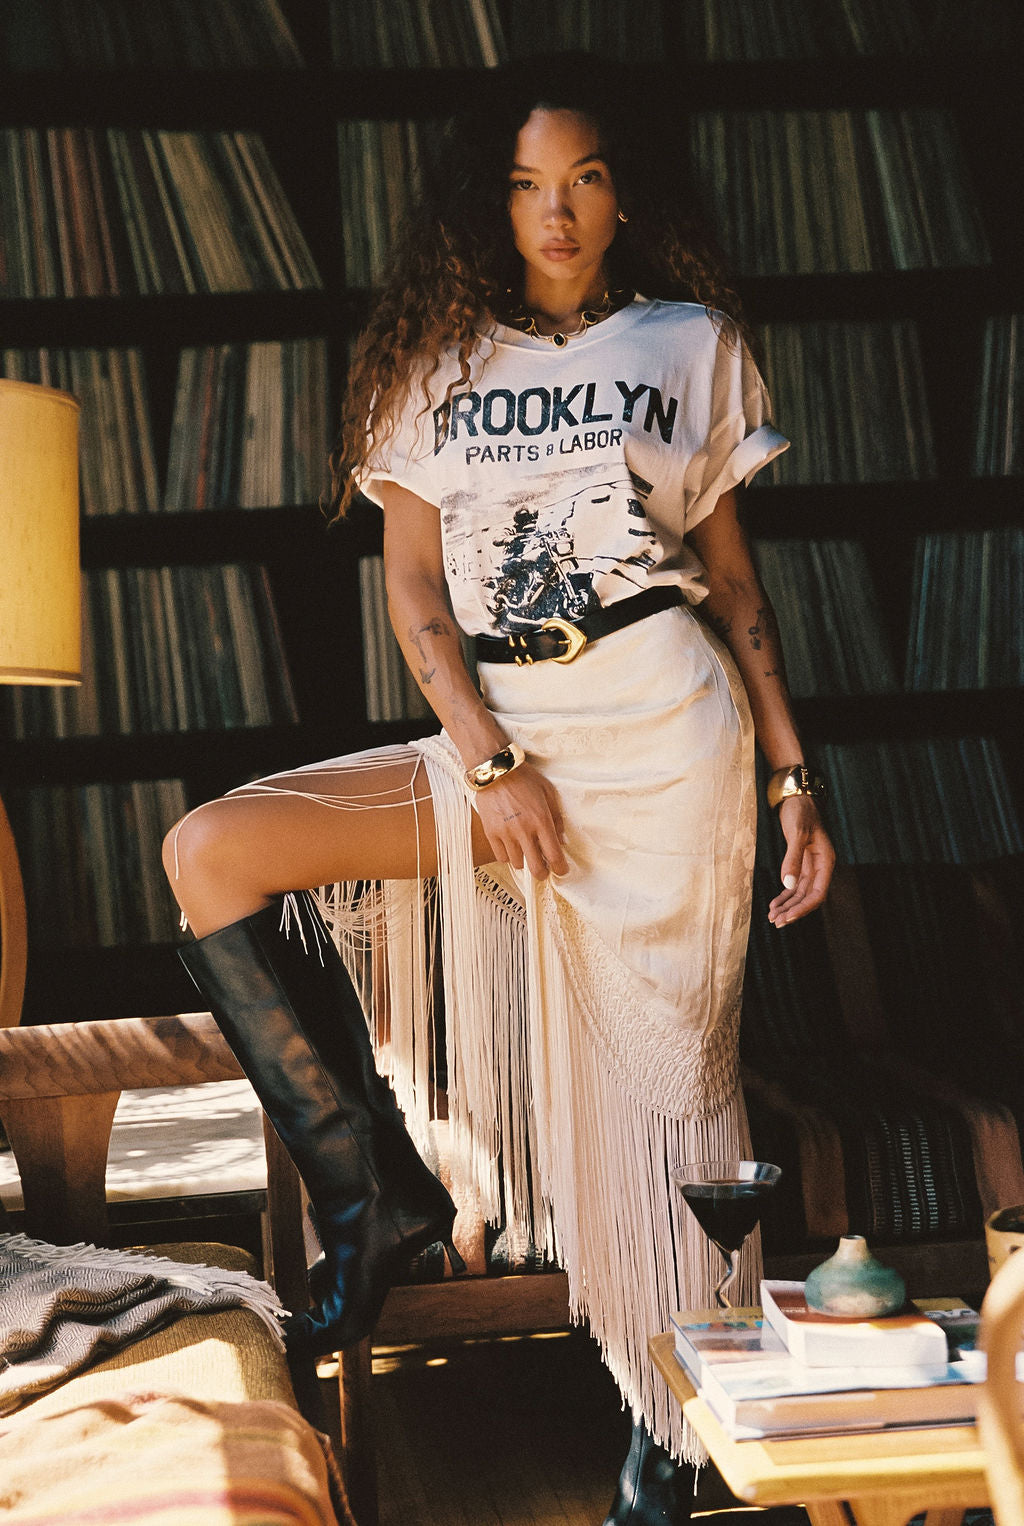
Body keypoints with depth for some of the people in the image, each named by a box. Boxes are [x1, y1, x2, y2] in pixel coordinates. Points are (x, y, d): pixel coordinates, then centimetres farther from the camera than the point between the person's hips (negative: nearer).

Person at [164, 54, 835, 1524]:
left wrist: (793, 776, 5)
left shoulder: (695, 344, 9)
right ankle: (376, 1187, -9)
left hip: (661, 724, -2)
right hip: (492, 727, 2)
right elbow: (412, 586, 5)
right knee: (211, 851, -15)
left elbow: (732, 574, 11)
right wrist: (487, 759, -9)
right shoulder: (441, 356, 11)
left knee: (664, 1065, -4)